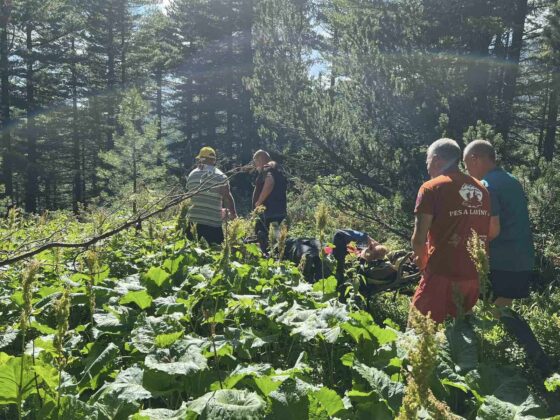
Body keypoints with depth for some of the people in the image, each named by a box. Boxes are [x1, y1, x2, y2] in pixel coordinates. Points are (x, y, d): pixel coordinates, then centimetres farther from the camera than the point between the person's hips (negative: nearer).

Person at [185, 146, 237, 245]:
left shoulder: (191, 175, 8)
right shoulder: (220, 176, -6)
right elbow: (228, 197, -3)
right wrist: (233, 213, 13)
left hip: (193, 221, 5)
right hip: (213, 223, -5)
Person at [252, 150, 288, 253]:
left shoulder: (267, 169, -7)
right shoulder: (278, 170, 22)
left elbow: (269, 183, -28)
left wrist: (259, 202, -19)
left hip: (268, 213, -10)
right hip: (279, 212, 10)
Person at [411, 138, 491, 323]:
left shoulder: (431, 188, -7)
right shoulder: (482, 189, 13)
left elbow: (419, 238, -12)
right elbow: (490, 233, 16)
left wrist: (420, 258, 6)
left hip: (443, 274, -6)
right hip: (475, 275, 7)